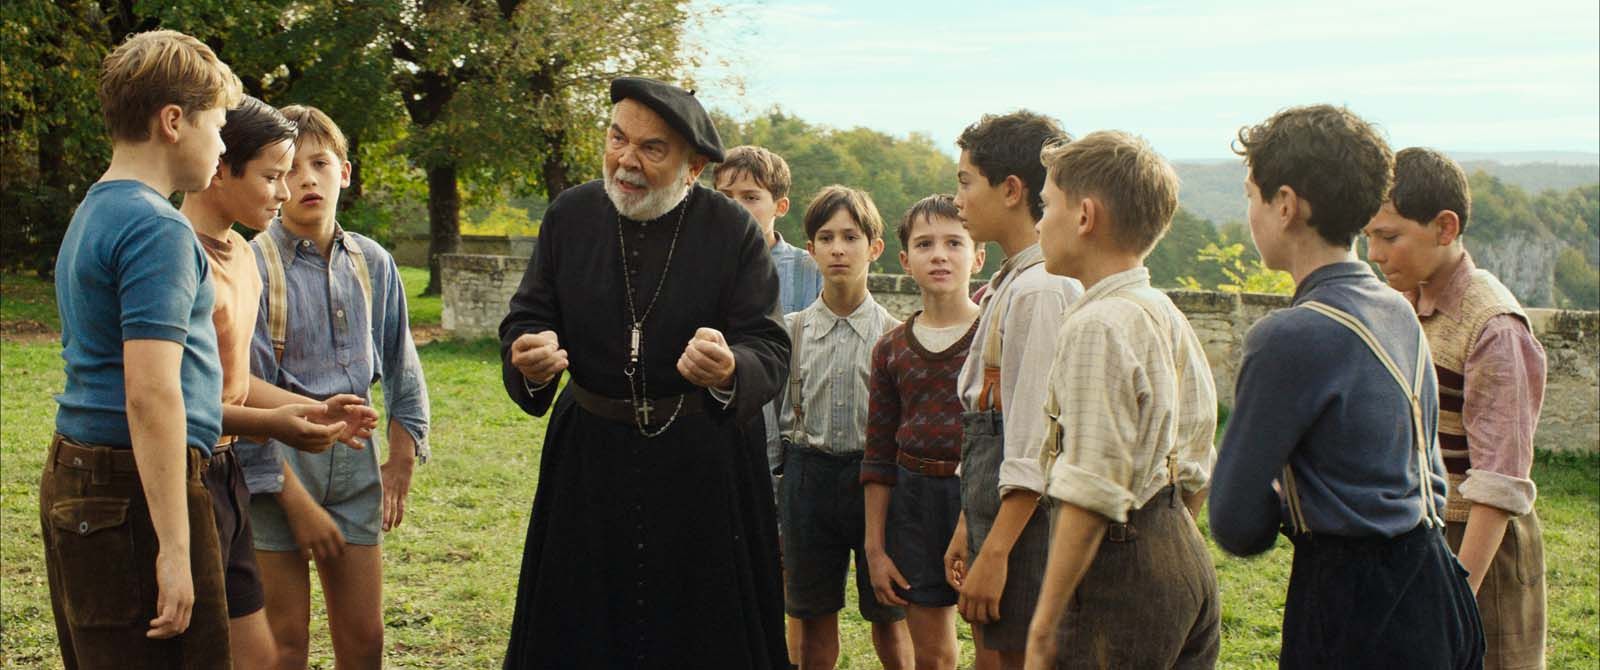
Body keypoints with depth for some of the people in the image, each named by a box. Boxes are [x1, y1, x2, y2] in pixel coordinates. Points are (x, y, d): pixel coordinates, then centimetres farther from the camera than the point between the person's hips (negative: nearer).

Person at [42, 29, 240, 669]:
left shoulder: (93, 212, 17)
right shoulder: (156, 228, -15)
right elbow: (151, 396, -22)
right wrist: (175, 548, -21)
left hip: (77, 478, 10)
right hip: (134, 493, -10)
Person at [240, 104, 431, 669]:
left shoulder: (373, 264, 5)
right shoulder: (254, 266, -11)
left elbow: (401, 366, 17)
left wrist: (402, 458, 11)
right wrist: (295, 500, -13)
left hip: (353, 456, 5)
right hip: (274, 459, -4)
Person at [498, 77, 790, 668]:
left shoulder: (734, 230, -9)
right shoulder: (570, 214, -1)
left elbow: (771, 350, -13)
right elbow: (527, 317, 0)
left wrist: (729, 370, -36)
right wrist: (528, 358, -24)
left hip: (703, 461, -2)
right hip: (589, 457, 3)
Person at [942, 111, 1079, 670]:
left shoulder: (1042, 290, -17)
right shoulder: (1008, 284, 14)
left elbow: (1034, 440, -21)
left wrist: (995, 552, -20)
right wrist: (967, 529, 19)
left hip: (1027, 520, -10)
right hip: (995, 514, 10)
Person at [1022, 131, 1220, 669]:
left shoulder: (1096, 327, -16)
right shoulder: (1168, 316, 12)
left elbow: (1092, 494, -21)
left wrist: (1043, 625, -18)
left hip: (1119, 569, -9)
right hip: (1185, 559, 10)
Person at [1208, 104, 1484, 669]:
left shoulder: (1290, 338, -19)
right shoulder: (1399, 312, 8)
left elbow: (1236, 526, -14)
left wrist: (1282, 508, 8)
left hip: (1354, 614, -9)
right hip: (1431, 582, 9)